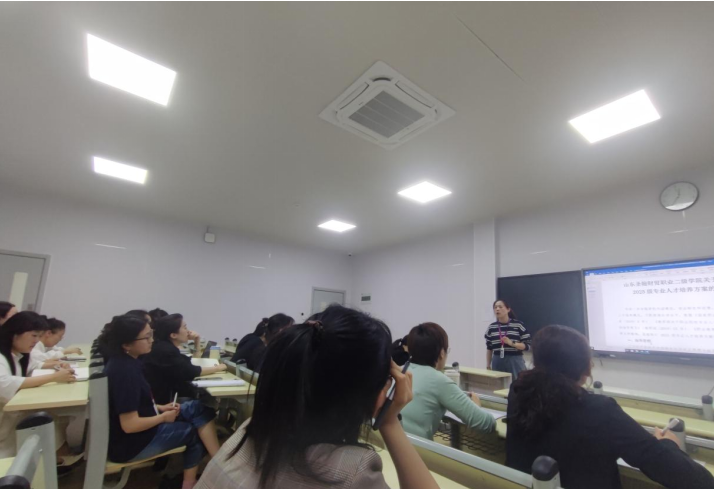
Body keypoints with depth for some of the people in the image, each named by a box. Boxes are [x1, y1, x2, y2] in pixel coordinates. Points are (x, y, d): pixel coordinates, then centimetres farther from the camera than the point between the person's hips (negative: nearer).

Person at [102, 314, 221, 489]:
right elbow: (129, 425, -28)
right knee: (195, 432, 5)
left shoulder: (124, 362, 1)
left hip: (140, 427, 8)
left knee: (197, 408, 1)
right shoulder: (125, 371, -29)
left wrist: (159, 408, 4)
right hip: (131, 443, -8)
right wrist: (163, 417, -13)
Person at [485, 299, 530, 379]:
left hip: (515, 362, -3)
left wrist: (511, 343, -19)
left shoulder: (518, 325, -4)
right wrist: (488, 365, 11)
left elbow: (527, 346, -4)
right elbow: (489, 348, 13)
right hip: (497, 363, 3)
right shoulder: (491, 327, 5)